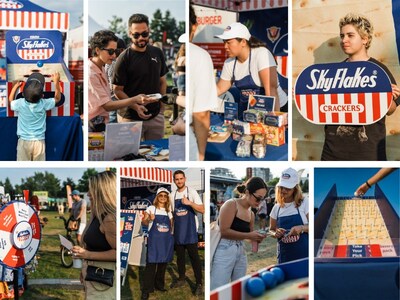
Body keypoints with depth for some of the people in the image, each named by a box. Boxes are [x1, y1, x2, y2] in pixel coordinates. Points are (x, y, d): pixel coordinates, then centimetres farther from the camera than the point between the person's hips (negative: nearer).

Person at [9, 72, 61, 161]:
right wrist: (56, 82, 4)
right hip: (39, 141, 0)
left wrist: (15, 86, 21)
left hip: (24, 141, 0)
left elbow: (11, 101, 12)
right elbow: (57, 98, 5)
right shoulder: (43, 104, -13)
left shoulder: (20, 103, -12)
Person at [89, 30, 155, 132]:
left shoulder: (101, 69, 10)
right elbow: (107, 106, -20)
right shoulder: (91, 74, -19)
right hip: (95, 126, -9)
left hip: (103, 122, 9)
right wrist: (135, 100, -28)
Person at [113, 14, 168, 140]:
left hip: (156, 116, 4)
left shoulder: (157, 53, 4)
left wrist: (162, 105, 4)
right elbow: (117, 90, -10)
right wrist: (136, 107, -23)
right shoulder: (124, 58, -11)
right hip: (131, 118, -4)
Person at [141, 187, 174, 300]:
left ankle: (159, 284, 24)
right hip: (154, 240, -4)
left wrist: (171, 234, 0)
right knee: (151, 263, -8)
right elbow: (144, 222, -8)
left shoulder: (168, 211, 11)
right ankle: (146, 290, -5)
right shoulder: (151, 208, -1)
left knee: (163, 263, 10)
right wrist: (149, 219, -27)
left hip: (166, 240, 5)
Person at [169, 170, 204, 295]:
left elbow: (202, 210, -12)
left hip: (190, 230, -5)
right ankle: (181, 279, 26)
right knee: (180, 256, 13)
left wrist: (190, 203, -25)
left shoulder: (192, 192, -6)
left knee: (194, 256, -5)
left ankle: (199, 283, -2)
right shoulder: (172, 195, 8)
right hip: (178, 231, 5)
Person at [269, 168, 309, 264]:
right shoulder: (277, 208, 8)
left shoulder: (304, 203, -4)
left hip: (304, 253, -4)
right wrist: (276, 233, -7)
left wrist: (302, 228, -22)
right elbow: (271, 230, 16)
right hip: (285, 255, 4)